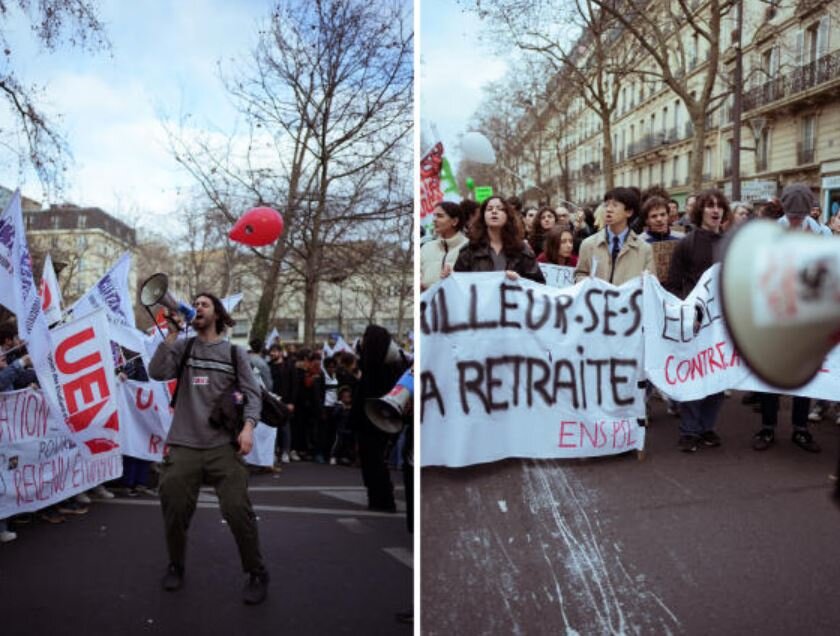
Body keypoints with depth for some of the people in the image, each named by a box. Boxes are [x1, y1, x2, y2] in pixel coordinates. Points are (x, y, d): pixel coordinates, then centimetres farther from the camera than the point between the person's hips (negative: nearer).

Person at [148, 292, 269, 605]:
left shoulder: (235, 352, 8)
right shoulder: (182, 346, 10)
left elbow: (252, 394, 3)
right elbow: (157, 372, -6)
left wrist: (248, 426, -13)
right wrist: (172, 333, -7)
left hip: (224, 445, -1)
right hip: (183, 444, 2)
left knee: (238, 510, -9)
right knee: (175, 511, 4)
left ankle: (257, 574, 10)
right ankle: (176, 566, 32)